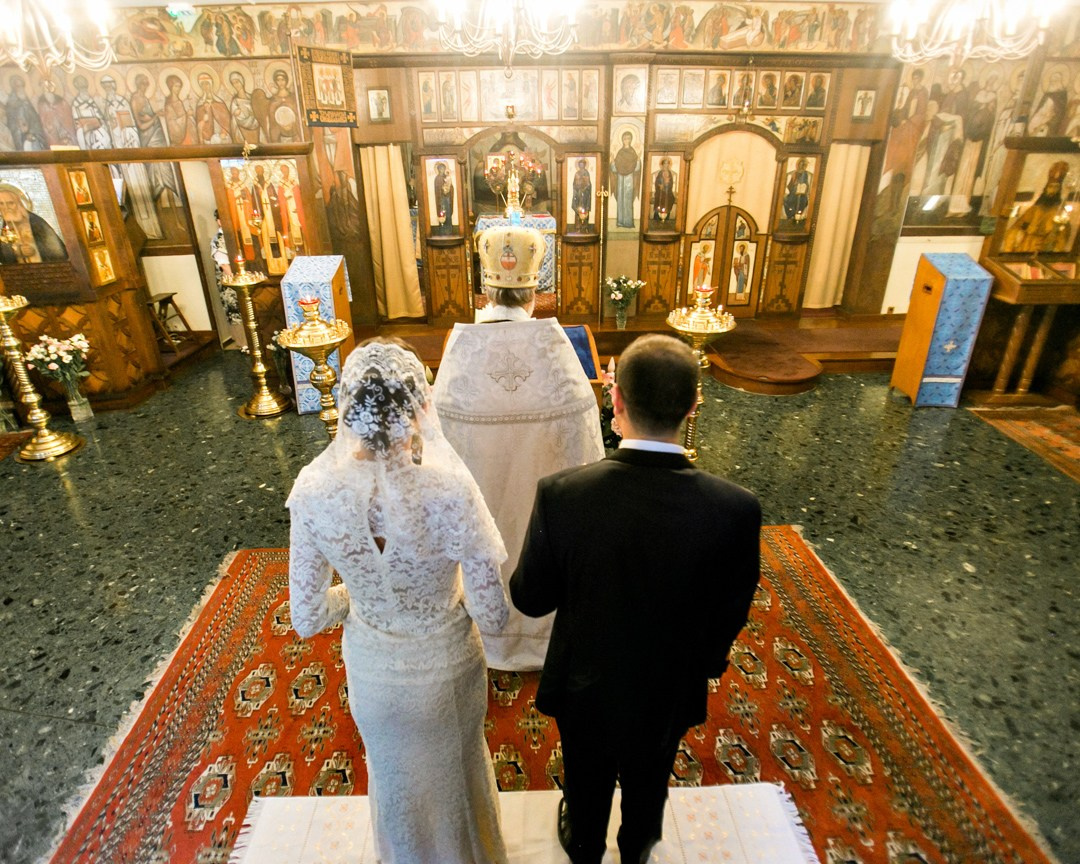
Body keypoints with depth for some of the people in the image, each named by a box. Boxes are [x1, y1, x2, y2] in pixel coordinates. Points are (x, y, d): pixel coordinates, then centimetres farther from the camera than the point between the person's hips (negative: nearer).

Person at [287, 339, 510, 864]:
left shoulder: (313, 491, -25)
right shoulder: (449, 488, -34)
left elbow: (307, 620, -13)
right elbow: (492, 618, -24)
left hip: (372, 669, 2)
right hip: (445, 668, -1)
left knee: (395, 778, 34)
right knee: (454, 766, 33)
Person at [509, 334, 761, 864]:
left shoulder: (561, 495, -33)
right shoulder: (736, 509, -29)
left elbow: (530, 599, -17)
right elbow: (728, 618, -13)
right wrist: (706, 664, 8)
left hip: (586, 686, -1)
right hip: (669, 691, 1)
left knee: (587, 779, 31)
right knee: (649, 781, 33)